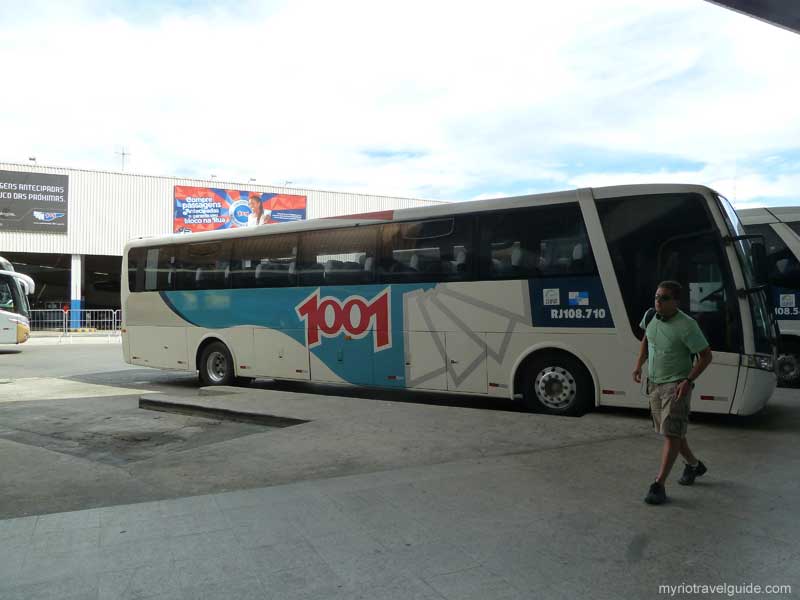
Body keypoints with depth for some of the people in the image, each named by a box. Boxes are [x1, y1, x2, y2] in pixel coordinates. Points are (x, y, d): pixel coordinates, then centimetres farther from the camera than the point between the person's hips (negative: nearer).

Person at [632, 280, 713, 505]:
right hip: (654, 384, 7)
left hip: (676, 386, -7)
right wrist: (639, 365, 7)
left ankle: (659, 485, -5)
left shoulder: (686, 326, -20)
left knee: (671, 434, -9)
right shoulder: (650, 316, -2)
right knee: (670, 432, 19)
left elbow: (706, 355, -13)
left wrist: (689, 381, -21)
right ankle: (694, 465, 43)